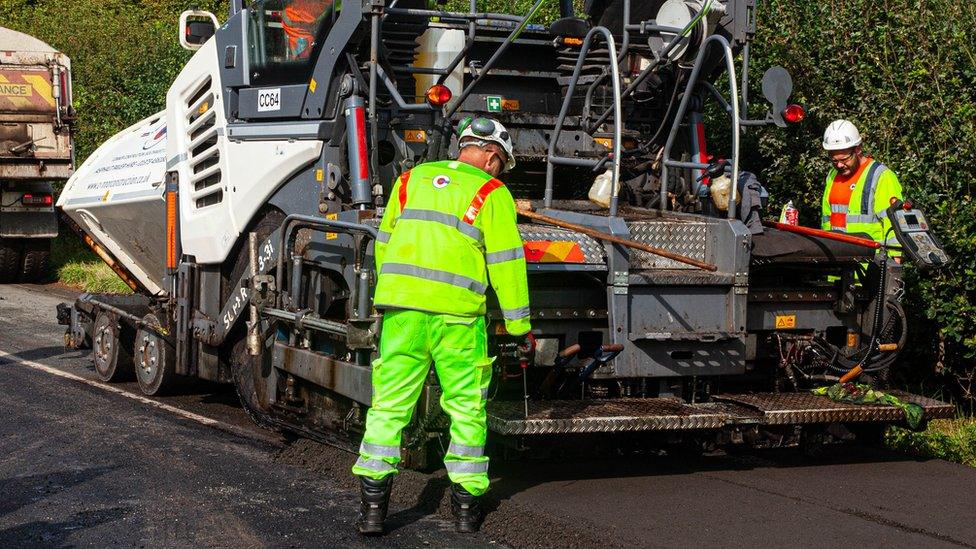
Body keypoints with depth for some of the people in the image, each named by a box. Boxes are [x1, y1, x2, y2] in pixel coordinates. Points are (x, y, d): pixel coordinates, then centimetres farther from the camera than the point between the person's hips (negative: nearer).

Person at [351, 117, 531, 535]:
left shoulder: (412, 179, 17)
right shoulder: (491, 193, 4)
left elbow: (384, 243, 19)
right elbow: (506, 261, 0)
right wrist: (518, 323, 5)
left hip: (401, 306, 3)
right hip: (456, 312, -3)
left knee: (390, 403, 6)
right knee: (466, 406, 9)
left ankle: (374, 502, 2)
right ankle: (466, 504, 14)